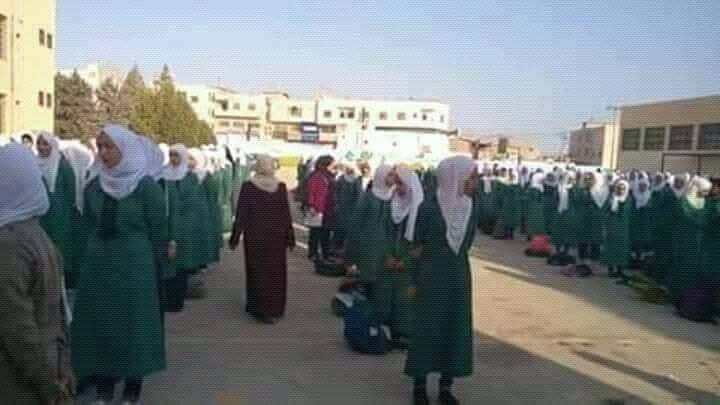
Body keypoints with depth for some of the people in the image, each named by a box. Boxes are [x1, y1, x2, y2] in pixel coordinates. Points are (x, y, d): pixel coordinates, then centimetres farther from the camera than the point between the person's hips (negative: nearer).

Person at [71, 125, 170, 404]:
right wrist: (97, 253, 8)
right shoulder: (93, 187, 3)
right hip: (98, 268, 5)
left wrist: (157, 271, -5)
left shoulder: (147, 188, -11)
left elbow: (158, 234, -8)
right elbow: (89, 228, 12)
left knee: (133, 327, 6)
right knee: (98, 327, 10)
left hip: (135, 268, -5)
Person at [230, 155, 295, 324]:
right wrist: (290, 238, 3)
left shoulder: (248, 187, -10)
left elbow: (241, 215, -8)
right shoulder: (281, 187, -6)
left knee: (258, 271, 8)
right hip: (276, 235, 1)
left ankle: (262, 309, 11)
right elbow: (286, 215, -4)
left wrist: (235, 238, -2)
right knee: (276, 272, 12)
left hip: (255, 236, -1)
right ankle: (275, 308, 20)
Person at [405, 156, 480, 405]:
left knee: (456, 328, 8)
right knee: (427, 327, 5)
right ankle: (419, 384, 20)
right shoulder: (429, 207, -13)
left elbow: (465, 245, 9)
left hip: (458, 276, 5)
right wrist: (414, 282, -6)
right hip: (431, 276, -4)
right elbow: (418, 247, -7)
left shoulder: (471, 209, 1)